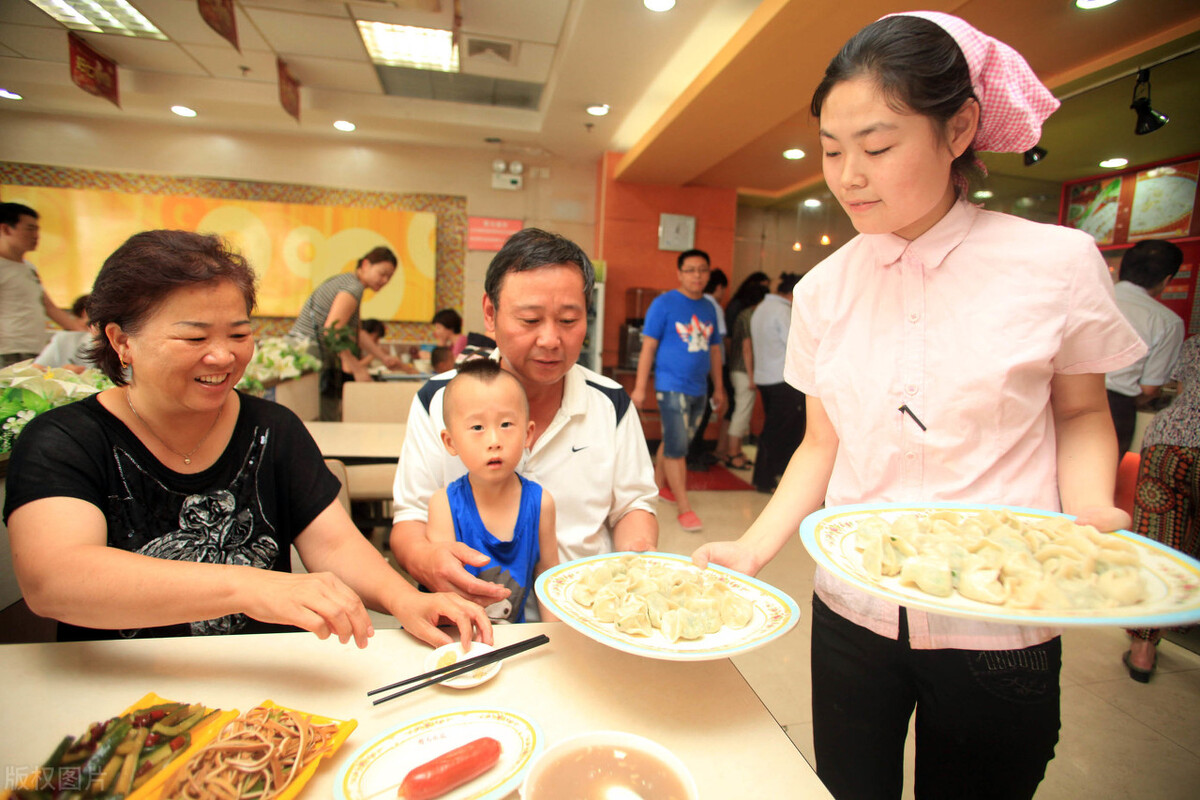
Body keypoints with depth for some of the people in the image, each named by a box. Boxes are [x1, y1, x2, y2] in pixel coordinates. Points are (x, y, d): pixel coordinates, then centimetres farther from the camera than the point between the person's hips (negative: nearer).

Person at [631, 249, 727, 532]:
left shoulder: (709, 308, 11)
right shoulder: (664, 303, -6)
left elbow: (714, 349, 18)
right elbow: (648, 347, -8)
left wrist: (718, 387, 20)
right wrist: (640, 387, -12)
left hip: (699, 389, 6)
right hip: (672, 387, -6)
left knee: (673, 442, 17)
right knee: (677, 448, -5)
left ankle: (658, 484, 35)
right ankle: (684, 508, 3)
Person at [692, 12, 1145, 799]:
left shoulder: (1057, 261, -9)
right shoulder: (825, 288, -2)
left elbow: (1081, 412, 4)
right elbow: (822, 444, 3)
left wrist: (1088, 512, -15)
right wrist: (753, 548, -9)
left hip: (1000, 631, -1)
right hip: (853, 613, 2)